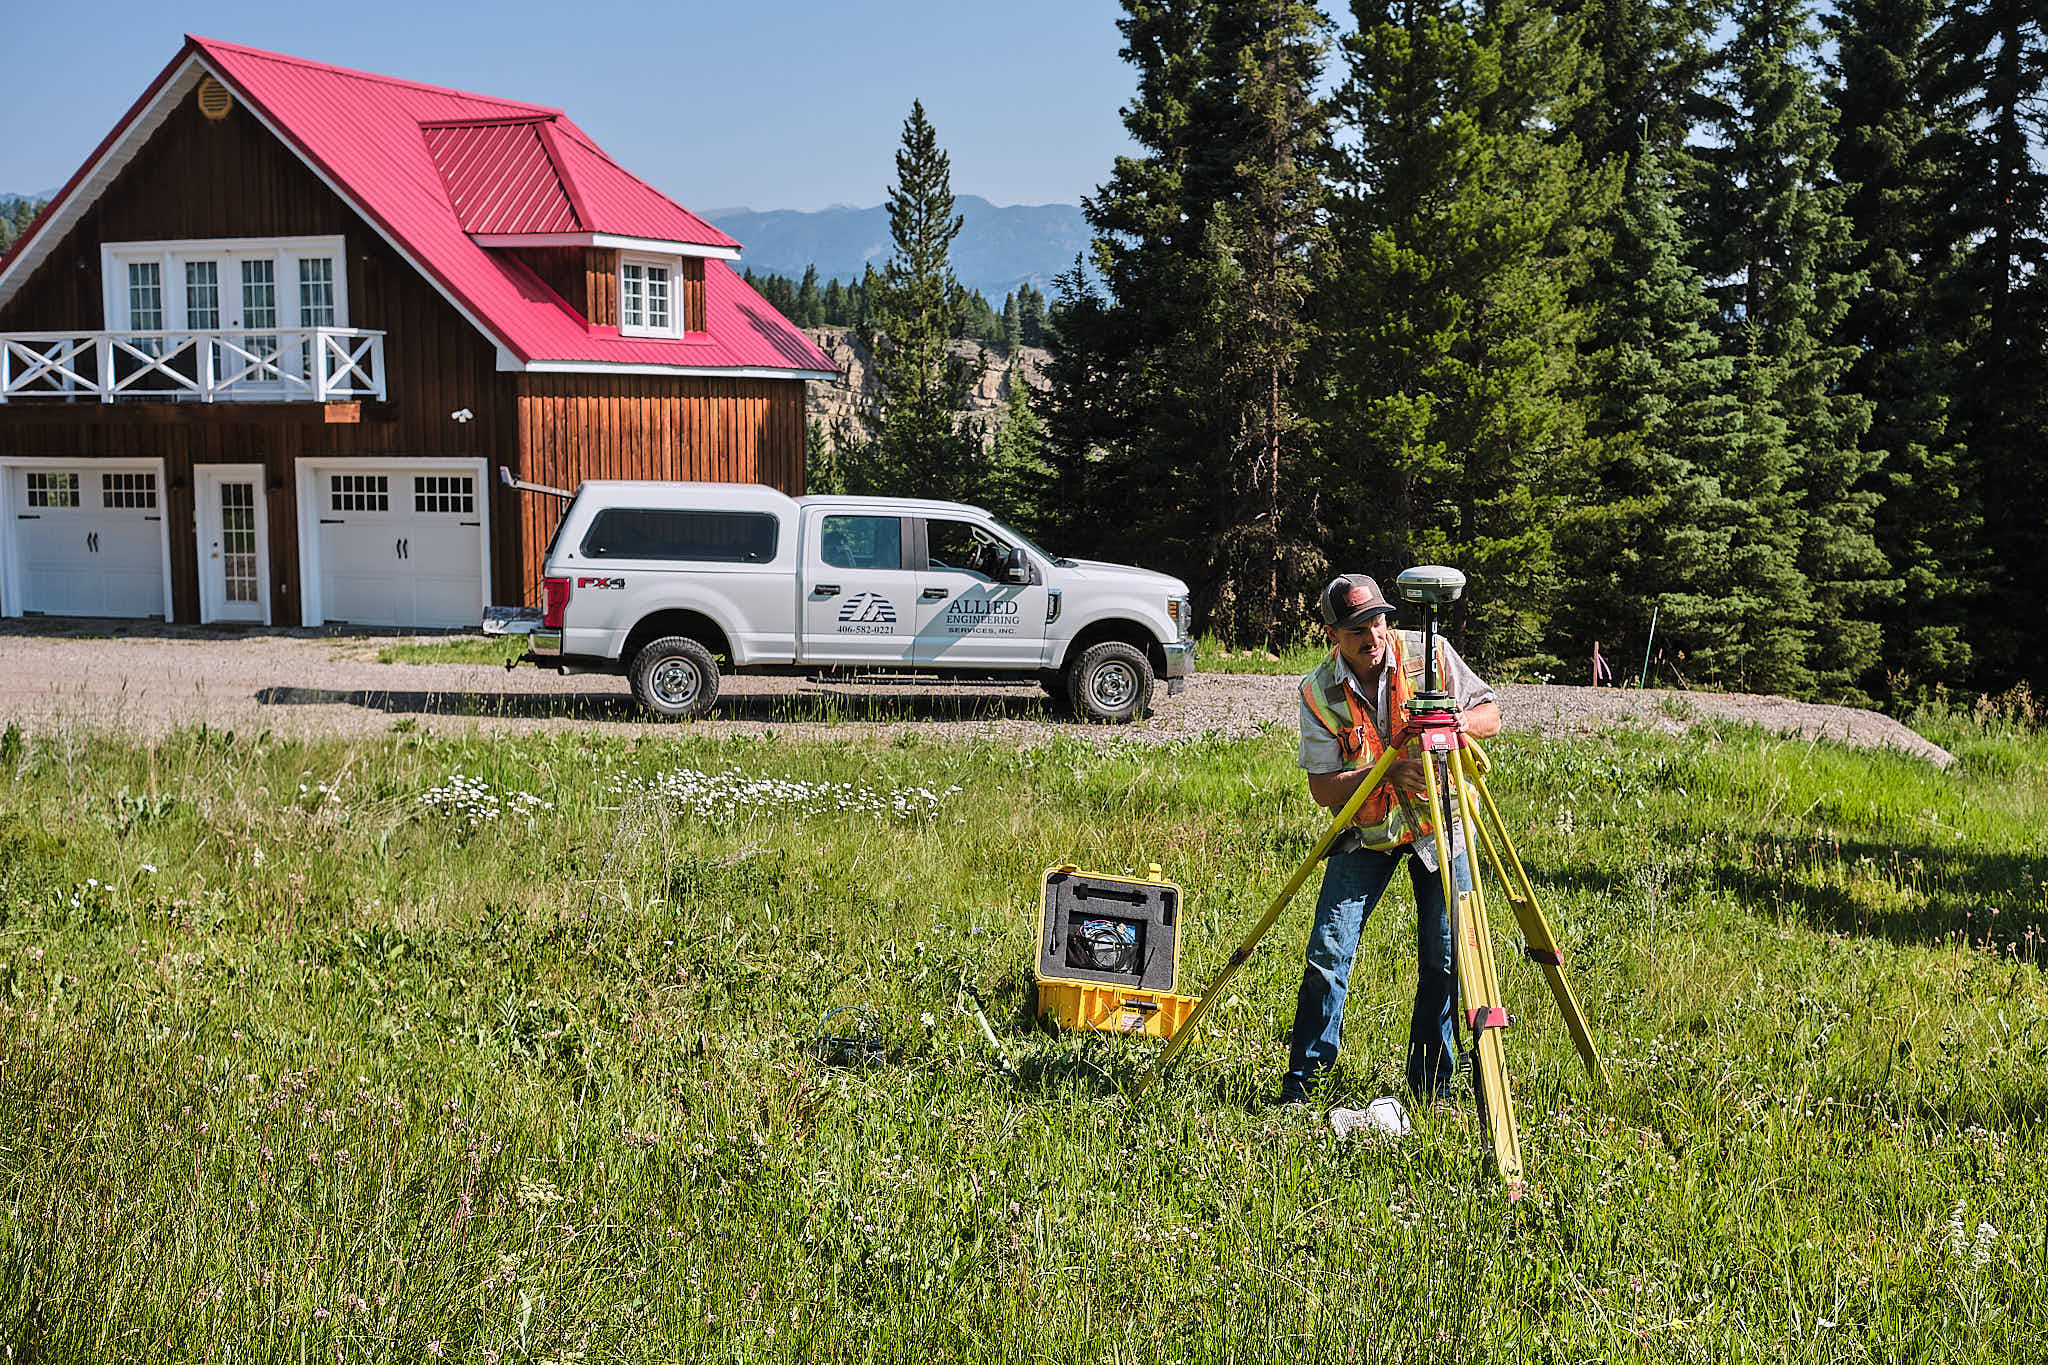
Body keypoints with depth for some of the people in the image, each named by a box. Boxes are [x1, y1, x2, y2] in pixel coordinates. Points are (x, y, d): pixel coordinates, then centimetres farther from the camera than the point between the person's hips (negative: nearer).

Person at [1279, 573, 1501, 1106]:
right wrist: (1385, 772, -29)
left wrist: (1455, 720, -27)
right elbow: (1322, 788, -13)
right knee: (1327, 956, -7)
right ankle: (1300, 1083, 9)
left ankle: (1430, 1088, 15)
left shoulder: (1428, 653, -12)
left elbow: (1491, 717, -4)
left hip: (1440, 825, 0)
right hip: (1366, 832, 0)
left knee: (1444, 960, -2)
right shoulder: (1318, 691, -13)